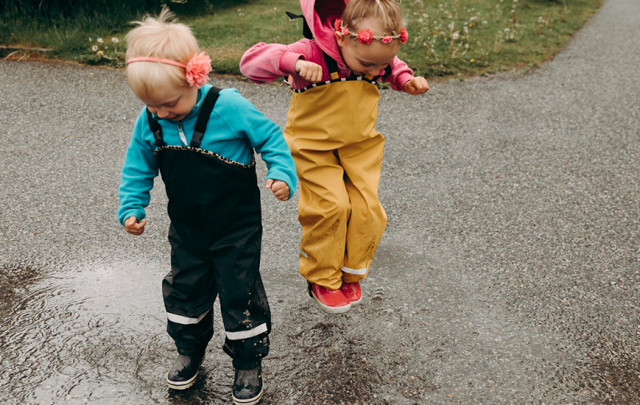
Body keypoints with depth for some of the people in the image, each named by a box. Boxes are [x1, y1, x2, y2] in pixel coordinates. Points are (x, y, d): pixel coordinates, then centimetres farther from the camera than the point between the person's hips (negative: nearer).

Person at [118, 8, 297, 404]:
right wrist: (132, 208, -2)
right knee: (184, 289, 16)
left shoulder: (230, 108, -23)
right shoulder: (150, 122, -8)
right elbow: (138, 168, 6)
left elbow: (270, 137, -12)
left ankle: (248, 363, 25)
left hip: (237, 227, -4)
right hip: (187, 229, 5)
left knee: (240, 292, 4)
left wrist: (282, 172, -26)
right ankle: (190, 350, 42)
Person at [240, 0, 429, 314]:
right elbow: (251, 62, -29)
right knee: (331, 206, -15)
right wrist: (293, 62, -45)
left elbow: (393, 69, 18)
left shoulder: (376, 56, -9)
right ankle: (322, 279, 10)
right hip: (314, 147, -4)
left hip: (361, 146, 5)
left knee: (367, 207, -3)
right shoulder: (313, 53, -26)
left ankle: (351, 274, 23)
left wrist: (405, 79, -5)